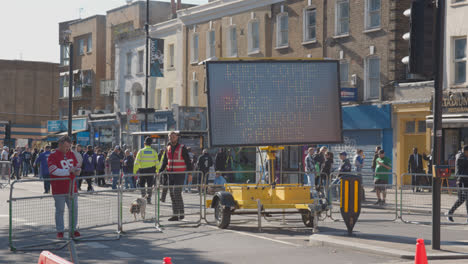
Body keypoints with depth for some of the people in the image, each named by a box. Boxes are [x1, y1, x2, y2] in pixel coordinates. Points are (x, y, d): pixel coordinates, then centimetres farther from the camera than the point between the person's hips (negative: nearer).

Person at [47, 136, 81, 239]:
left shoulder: (72, 154, 12)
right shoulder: (53, 156, -8)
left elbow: (78, 166, 19)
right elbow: (53, 170, -20)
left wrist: (77, 170, -6)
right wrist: (68, 171, -23)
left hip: (71, 187, 6)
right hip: (59, 189, -6)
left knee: (74, 209, 9)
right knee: (60, 210, 1)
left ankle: (73, 229, 22)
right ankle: (60, 231, 11)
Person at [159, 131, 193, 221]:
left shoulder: (182, 148, -5)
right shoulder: (168, 148, 13)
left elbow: (188, 161, -5)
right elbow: (165, 161, 20)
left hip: (180, 174, -7)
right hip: (171, 174, 7)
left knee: (177, 192, -15)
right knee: (172, 194, 6)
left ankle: (181, 214, -7)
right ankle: (175, 215, 11)